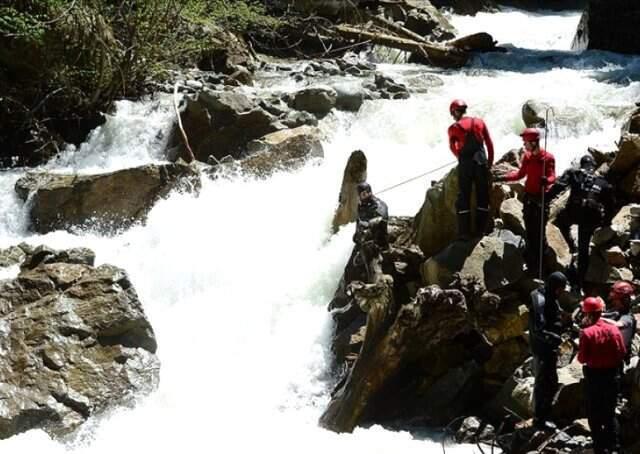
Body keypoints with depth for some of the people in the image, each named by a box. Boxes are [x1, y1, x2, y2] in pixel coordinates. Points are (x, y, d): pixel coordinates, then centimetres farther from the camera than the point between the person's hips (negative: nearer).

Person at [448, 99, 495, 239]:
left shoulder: (454, 128, -2)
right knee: (482, 196, 12)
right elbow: (489, 143, 8)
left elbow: (453, 147, 1)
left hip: (465, 164, -2)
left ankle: (464, 232, 3)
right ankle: (481, 229, 13)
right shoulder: (479, 122, 6)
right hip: (482, 162, 2)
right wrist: (490, 160, 16)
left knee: (464, 197, 5)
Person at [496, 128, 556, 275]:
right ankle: (531, 264, 18)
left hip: (542, 198, -6)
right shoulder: (527, 157, 7)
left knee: (539, 232, -7)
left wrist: (547, 180, -42)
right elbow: (520, 174, 19)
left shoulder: (548, 158, -12)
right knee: (529, 231, 9)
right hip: (529, 197, 6)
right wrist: (504, 177, 12)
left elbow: (552, 176, -19)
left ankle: (540, 264, 0)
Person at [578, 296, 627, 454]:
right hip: (612, 375, 4)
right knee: (610, 412, 18)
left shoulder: (587, 332, -18)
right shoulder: (614, 330, -6)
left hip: (593, 376, -4)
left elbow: (582, 358, -16)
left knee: (594, 413, 9)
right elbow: (622, 353, -1)